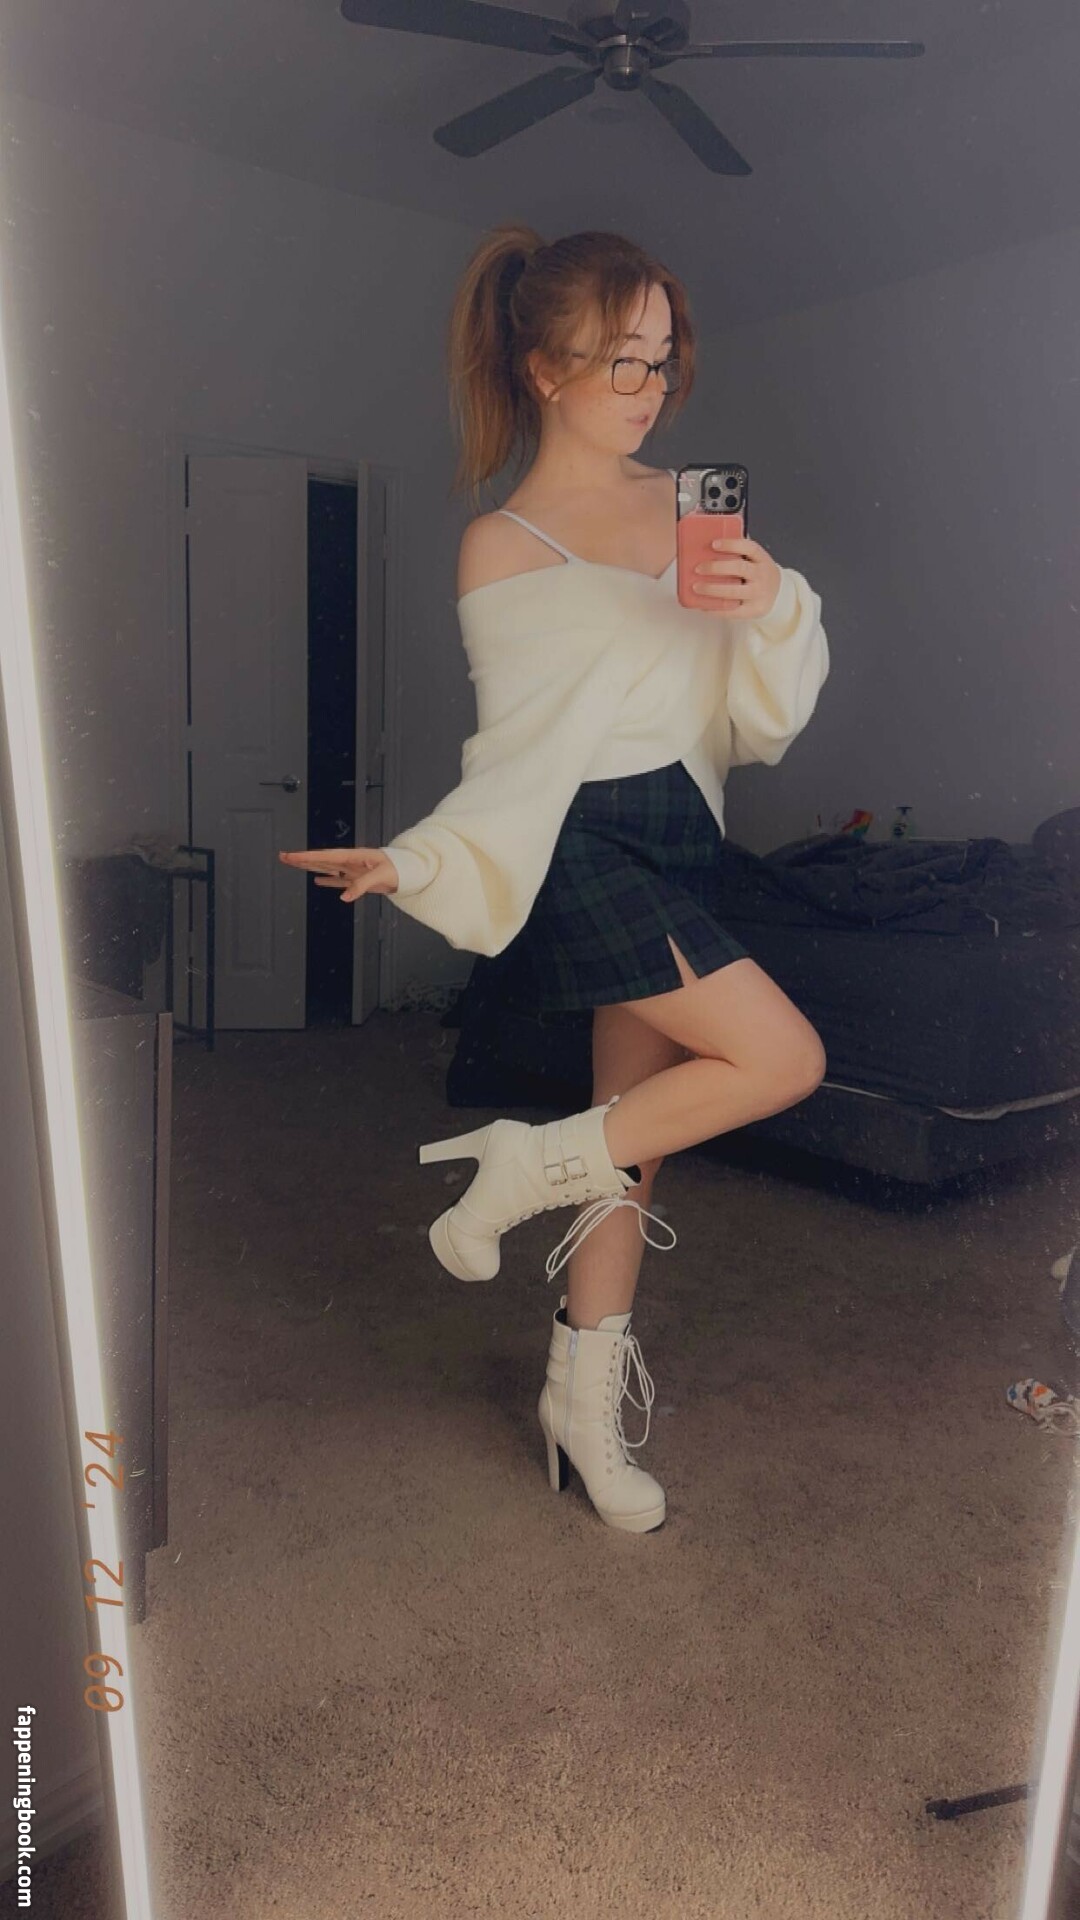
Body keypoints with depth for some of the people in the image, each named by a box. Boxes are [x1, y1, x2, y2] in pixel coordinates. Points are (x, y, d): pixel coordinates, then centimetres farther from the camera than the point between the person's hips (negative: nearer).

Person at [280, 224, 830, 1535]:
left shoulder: (687, 504, 12)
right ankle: (529, 1167, 1)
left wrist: (772, 605, -11)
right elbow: (522, 750, -4)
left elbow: (766, 712, 9)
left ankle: (585, 1395, 24)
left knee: (638, 1130, 8)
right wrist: (415, 860, -17)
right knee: (783, 1057, -16)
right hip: (586, 845, -6)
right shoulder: (499, 549, -3)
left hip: (685, 834, 6)